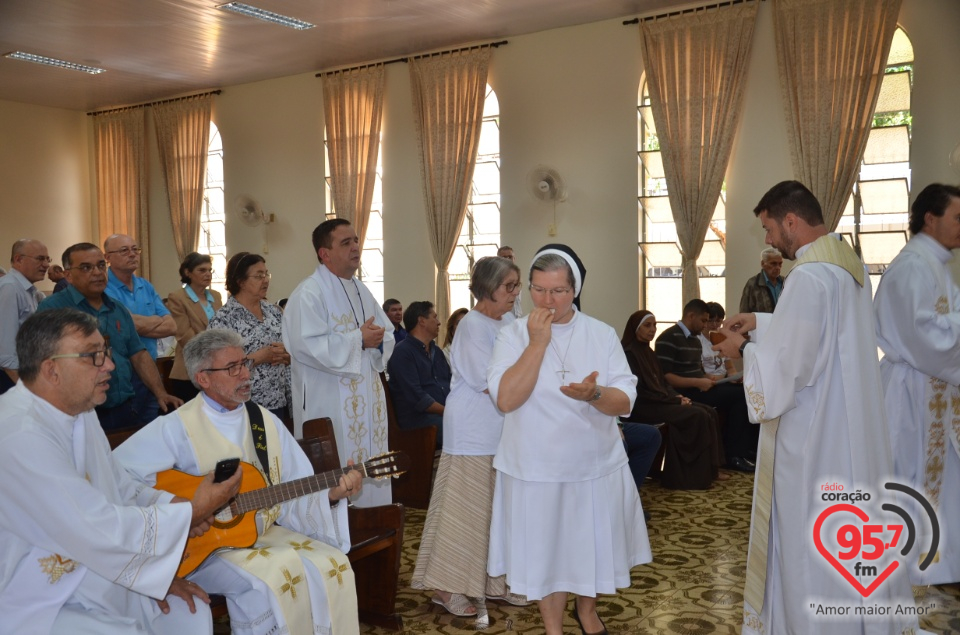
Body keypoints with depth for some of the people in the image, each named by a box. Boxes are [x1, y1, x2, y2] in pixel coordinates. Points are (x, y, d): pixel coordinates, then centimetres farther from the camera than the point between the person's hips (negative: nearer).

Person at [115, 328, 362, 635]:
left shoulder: (266, 420, 5)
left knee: (332, 566, -15)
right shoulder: (178, 427, -11)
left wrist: (330, 494, -15)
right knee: (275, 577, -29)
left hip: (265, 533, 5)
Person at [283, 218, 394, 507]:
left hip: (367, 399, 8)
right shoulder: (308, 294, -12)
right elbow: (308, 346, -23)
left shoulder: (362, 291, 14)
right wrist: (358, 339, -18)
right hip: (330, 405, -8)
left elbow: (388, 335, 17)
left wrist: (378, 340, -7)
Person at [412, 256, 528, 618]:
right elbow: (490, 384, -19)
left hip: (502, 431, 8)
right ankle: (447, 587, 10)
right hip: (475, 433, -8)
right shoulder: (473, 326, -16)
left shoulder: (508, 322, 9)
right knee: (465, 510, -1)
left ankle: (493, 582, 25)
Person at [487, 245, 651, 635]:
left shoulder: (602, 334, -3)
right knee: (545, 551, 12)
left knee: (592, 544, 16)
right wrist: (538, 342, -21)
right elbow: (505, 399, -19)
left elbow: (625, 402, -8)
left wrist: (594, 394, -29)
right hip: (536, 470, -1)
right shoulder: (513, 334, -7)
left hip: (596, 467, 2)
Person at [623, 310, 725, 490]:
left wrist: (677, 396, -2)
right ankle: (698, 474, -11)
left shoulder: (647, 351, 16)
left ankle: (710, 468, -1)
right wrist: (675, 400, -15)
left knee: (709, 413, -4)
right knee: (698, 416, -20)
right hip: (643, 407, -9)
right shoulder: (628, 353, -13)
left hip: (659, 401, 9)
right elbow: (640, 391, -18)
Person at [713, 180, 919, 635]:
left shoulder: (809, 276, -24)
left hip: (815, 432, -10)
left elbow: (786, 364, -23)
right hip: (852, 423, 10)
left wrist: (743, 350, -5)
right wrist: (761, 322, 14)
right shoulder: (849, 264, 7)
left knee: (813, 539, 6)